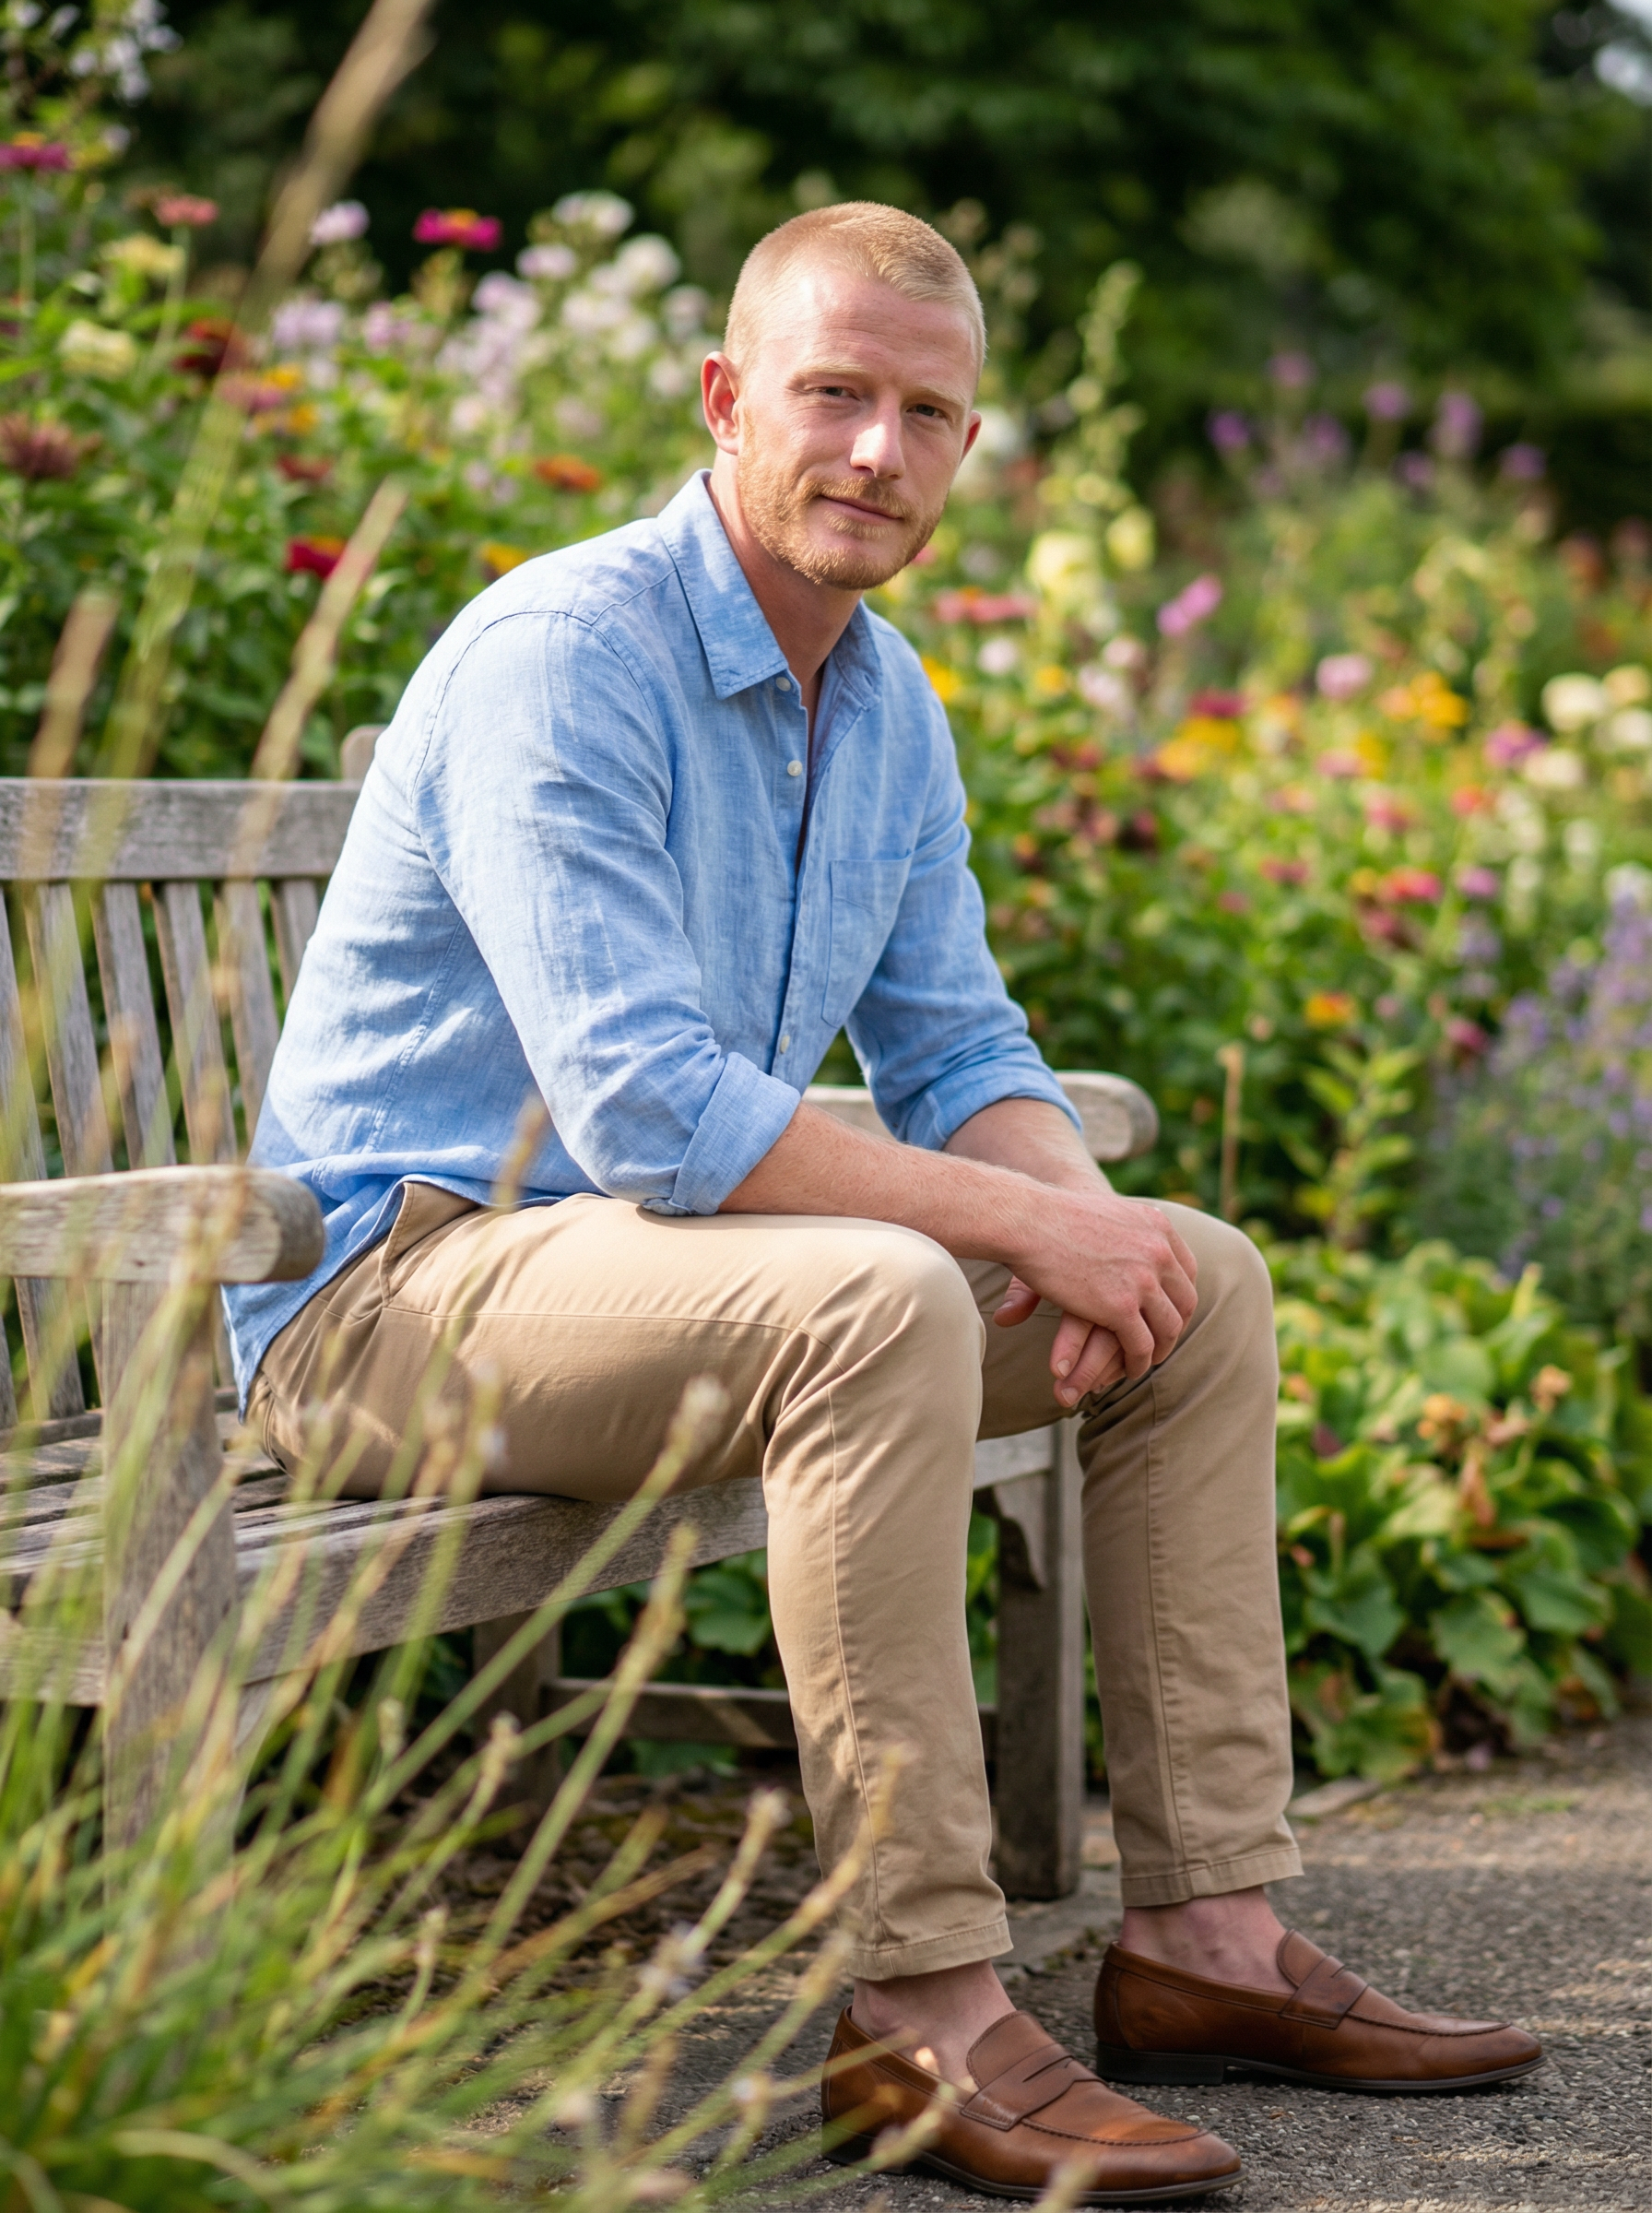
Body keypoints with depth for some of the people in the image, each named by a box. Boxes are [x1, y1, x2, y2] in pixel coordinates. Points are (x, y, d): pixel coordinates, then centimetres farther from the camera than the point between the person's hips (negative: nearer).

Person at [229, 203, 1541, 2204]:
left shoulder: (888, 703, 8)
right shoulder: (563, 654, -21)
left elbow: (956, 1052, 13)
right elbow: (646, 1113, -30)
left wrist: (1087, 1213, -10)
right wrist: (1022, 1218, -25)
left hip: (654, 1239, 9)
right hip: (400, 1283, -9)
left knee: (1202, 1286, 3)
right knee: (877, 1307, -36)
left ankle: (1204, 1936, 3)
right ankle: (916, 2016, -31)